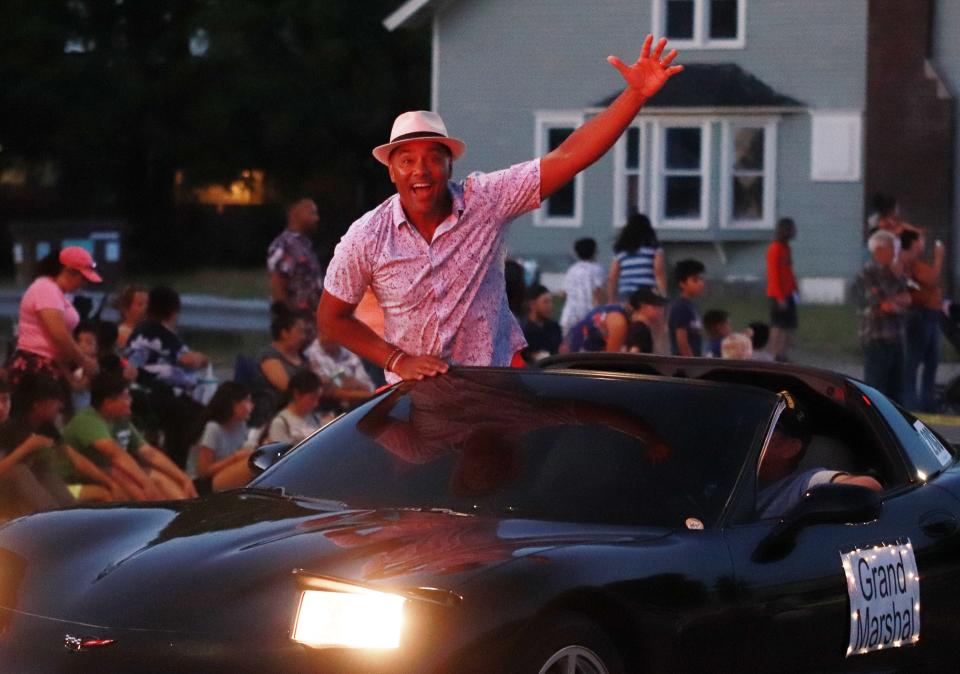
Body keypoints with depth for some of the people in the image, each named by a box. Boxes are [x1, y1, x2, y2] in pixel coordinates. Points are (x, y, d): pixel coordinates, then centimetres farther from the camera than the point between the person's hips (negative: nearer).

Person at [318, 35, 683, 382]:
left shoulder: (485, 200, -10)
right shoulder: (366, 238, -9)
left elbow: (569, 157, -16)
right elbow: (332, 317, 2)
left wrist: (636, 94, -25)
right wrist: (397, 360, -8)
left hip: (499, 384, 0)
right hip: (415, 395, 0)